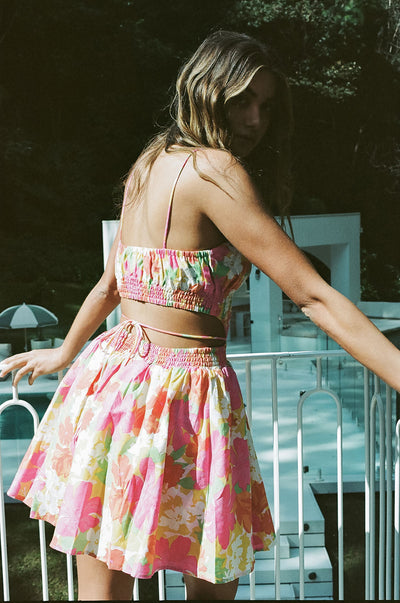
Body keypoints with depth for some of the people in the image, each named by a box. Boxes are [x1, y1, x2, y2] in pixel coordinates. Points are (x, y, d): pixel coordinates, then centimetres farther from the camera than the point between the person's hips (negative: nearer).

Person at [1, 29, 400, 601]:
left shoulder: (150, 164, 12)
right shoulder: (213, 169, -13)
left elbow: (111, 284, 23)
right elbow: (313, 296, -19)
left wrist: (66, 353, 37)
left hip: (113, 375, 9)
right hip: (180, 388, -9)